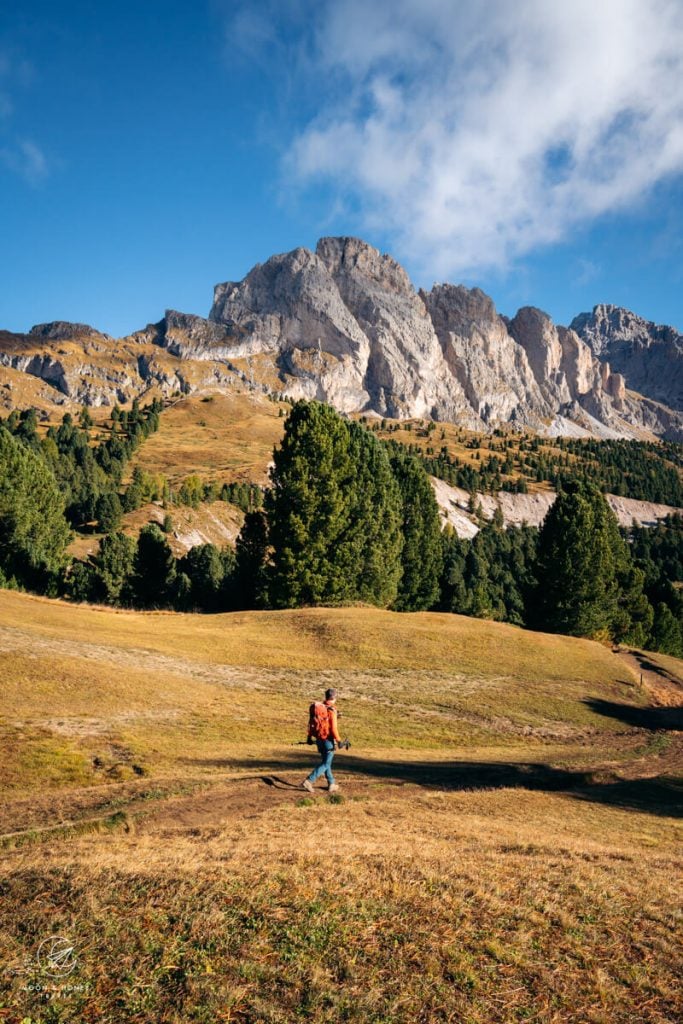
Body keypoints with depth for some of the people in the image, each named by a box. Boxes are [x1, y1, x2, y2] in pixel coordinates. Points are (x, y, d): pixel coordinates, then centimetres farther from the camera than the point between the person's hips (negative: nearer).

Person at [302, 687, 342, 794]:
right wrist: (339, 740, -10)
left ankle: (331, 785, 27)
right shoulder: (331, 710, -18)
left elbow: (311, 722, 8)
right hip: (328, 739, -7)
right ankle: (309, 781, -11)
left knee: (325, 761, 19)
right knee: (326, 764, 0)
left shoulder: (317, 706, 3)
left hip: (318, 739, 7)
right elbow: (333, 728, -20)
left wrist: (310, 736, 17)